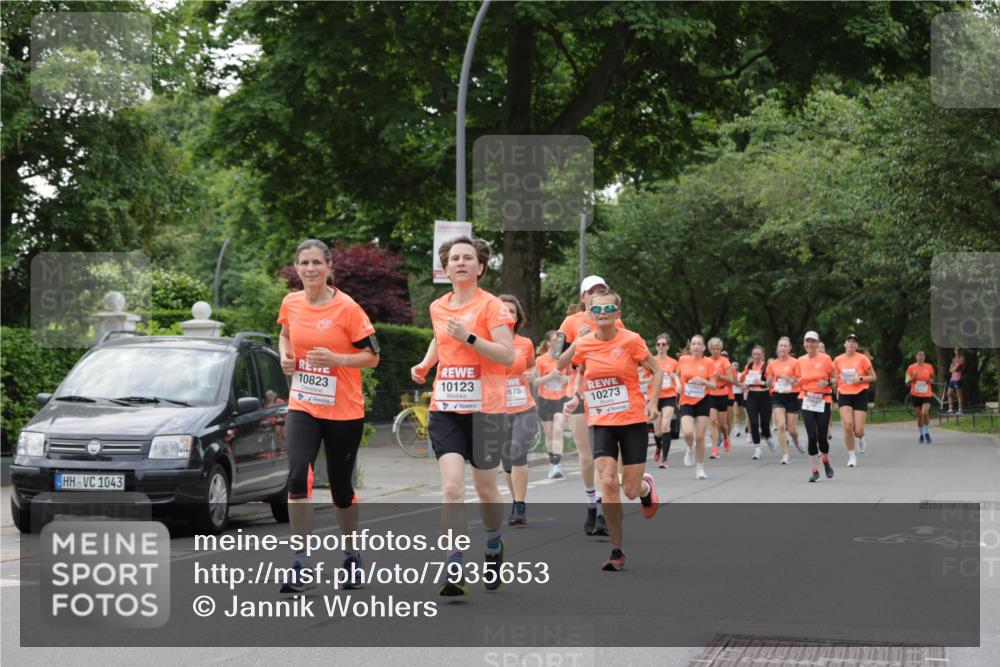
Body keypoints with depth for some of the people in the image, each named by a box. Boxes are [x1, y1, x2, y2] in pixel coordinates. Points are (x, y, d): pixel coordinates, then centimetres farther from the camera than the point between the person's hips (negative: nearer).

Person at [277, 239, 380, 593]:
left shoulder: (347, 308, -11)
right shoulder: (291, 303, 2)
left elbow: (372, 356, -8)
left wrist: (335, 359, -22)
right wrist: (285, 355, 2)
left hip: (344, 412, -2)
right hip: (302, 408, 3)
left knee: (341, 488, 9)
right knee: (298, 477, -17)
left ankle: (351, 556, 32)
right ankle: (303, 566, -13)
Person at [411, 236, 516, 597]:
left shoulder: (491, 306, -7)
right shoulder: (438, 308, 9)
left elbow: (508, 356, -15)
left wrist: (469, 337, -24)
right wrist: (424, 364, 14)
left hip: (485, 408, -3)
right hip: (445, 408, 3)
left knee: (485, 487, 9)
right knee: (452, 487, -11)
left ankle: (493, 548, 37)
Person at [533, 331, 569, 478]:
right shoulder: (541, 360, -3)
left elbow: (570, 376, 16)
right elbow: (535, 382, -4)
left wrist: (566, 378, -8)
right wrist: (550, 376, -19)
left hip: (561, 399, 0)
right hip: (545, 400, 0)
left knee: (558, 431, -14)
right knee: (549, 434, 7)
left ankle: (557, 465, -21)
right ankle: (552, 463, 22)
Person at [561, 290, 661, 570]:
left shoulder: (631, 340, -9)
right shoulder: (582, 345, -1)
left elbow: (656, 371, 2)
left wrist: (652, 402, -10)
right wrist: (576, 396, 4)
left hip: (633, 420, -2)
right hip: (602, 423, 2)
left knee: (631, 490, 0)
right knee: (607, 482, -15)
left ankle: (645, 486, 42)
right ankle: (617, 551, -3)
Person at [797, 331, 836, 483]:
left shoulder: (825, 359, -2)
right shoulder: (800, 361, 7)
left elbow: (835, 379, 2)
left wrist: (827, 382, -16)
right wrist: (796, 382, 0)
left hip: (823, 401, -2)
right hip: (807, 401, 2)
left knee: (822, 437, -3)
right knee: (812, 436, -8)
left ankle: (826, 461, 29)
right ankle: (815, 470, 1)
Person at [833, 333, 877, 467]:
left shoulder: (862, 358, -4)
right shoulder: (838, 360, 3)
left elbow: (873, 377, 0)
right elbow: (835, 378, 18)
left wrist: (860, 378, -15)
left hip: (860, 395, -1)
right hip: (844, 395, 1)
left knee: (858, 431, -6)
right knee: (848, 425, -17)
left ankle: (861, 439, 34)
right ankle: (852, 456, -1)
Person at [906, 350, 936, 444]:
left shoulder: (929, 367, 4)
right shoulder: (911, 368, 2)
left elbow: (932, 381, 16)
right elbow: (907, 383, 5)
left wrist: (930, 381, -7)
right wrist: (913, 377, -13)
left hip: (926, 394, -1)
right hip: (915, 395, 1)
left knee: (925, 413, -20)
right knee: (919, 416, 5)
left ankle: (927, 433, -4)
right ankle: (921, 435, 20)